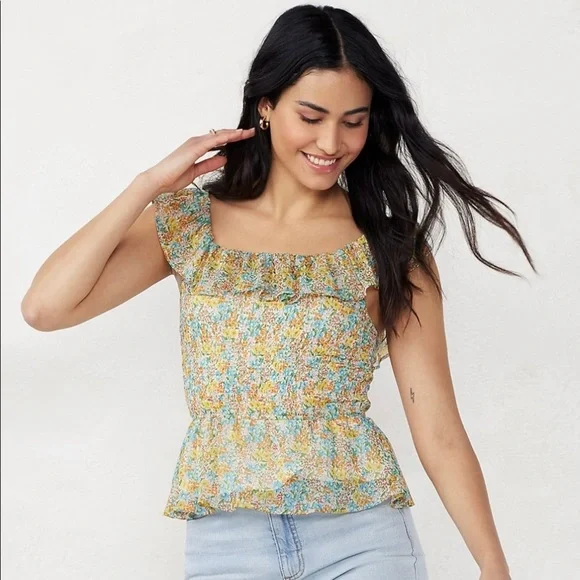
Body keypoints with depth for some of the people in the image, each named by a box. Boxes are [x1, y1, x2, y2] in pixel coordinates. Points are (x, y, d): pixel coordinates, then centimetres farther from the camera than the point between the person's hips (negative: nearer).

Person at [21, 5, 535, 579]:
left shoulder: (390, 248, -1)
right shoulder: (189, 223, 2)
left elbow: (439, 429, -4)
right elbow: (44, 308, -9)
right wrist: (149, 184, -9)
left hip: (364, 532, -1)